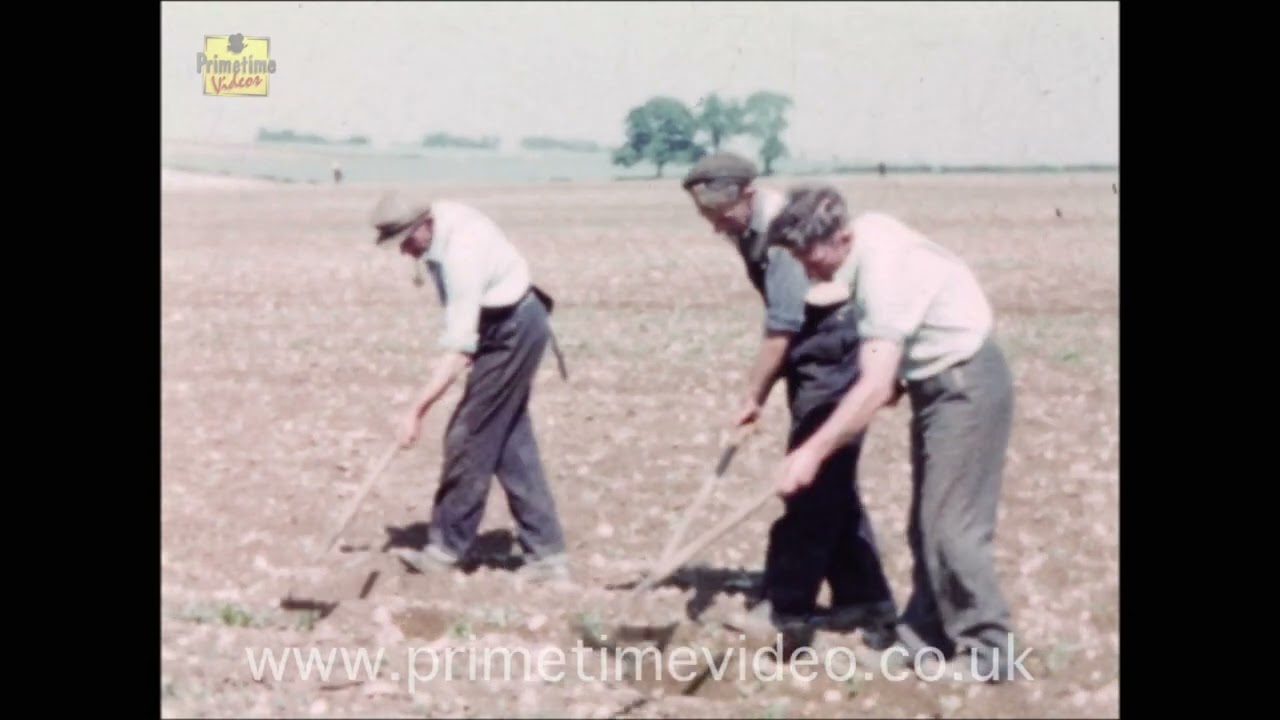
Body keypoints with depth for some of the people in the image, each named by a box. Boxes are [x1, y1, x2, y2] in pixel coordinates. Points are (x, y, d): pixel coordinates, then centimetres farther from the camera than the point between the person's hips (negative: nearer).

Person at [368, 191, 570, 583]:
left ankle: (446, 546, 7)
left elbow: (459, 349, -35)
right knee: (511, 441, 8)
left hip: (512, 329, -10)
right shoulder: (434, 223, -5)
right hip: (506, 327, 10)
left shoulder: (462, 253, -32)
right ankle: (546, 554, 10)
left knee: (470, 436, -5)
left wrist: (417, 410, -36)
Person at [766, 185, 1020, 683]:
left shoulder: (885, 270, -30)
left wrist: (813, 452, -35)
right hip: (940, 382, 10)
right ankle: (926, 636, 21)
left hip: (967, 385, -10)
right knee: (927, 522, 13)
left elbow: (875, 388, -34)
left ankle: (985, 650, 0)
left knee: (950, 524, -9)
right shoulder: (867, 233, -3)